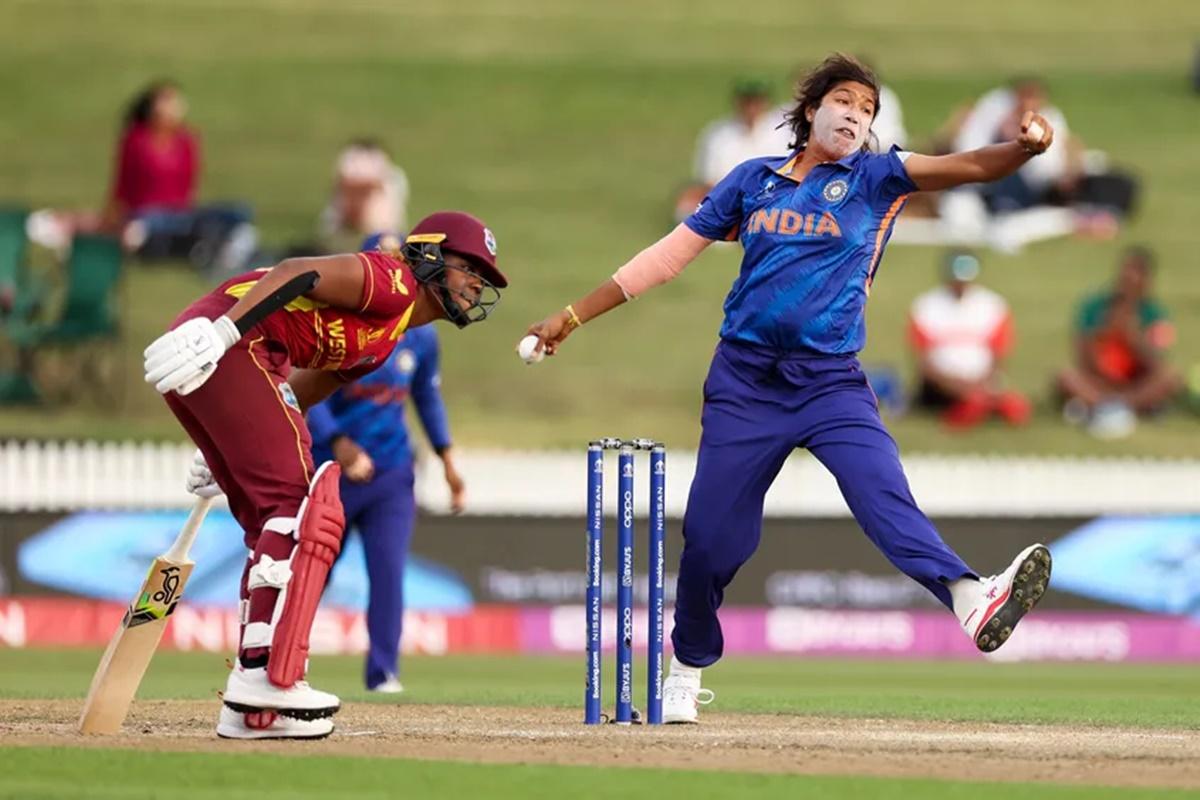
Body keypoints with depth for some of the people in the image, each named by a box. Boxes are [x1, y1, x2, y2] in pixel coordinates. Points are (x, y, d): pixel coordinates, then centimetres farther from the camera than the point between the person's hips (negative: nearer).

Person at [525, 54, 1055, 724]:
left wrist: (1022, 148, -32)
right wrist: (573, 316, 14)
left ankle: (973, 602, -44)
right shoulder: (754, 180, 10)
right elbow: (670, 255, 15)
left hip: (833, 384, -2)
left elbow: (963, 167, -11)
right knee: (712, 537, 3)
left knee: (887, 499, -23)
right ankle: (687, 673, 24)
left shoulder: (876, 178, 6)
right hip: (744, 384, 2)